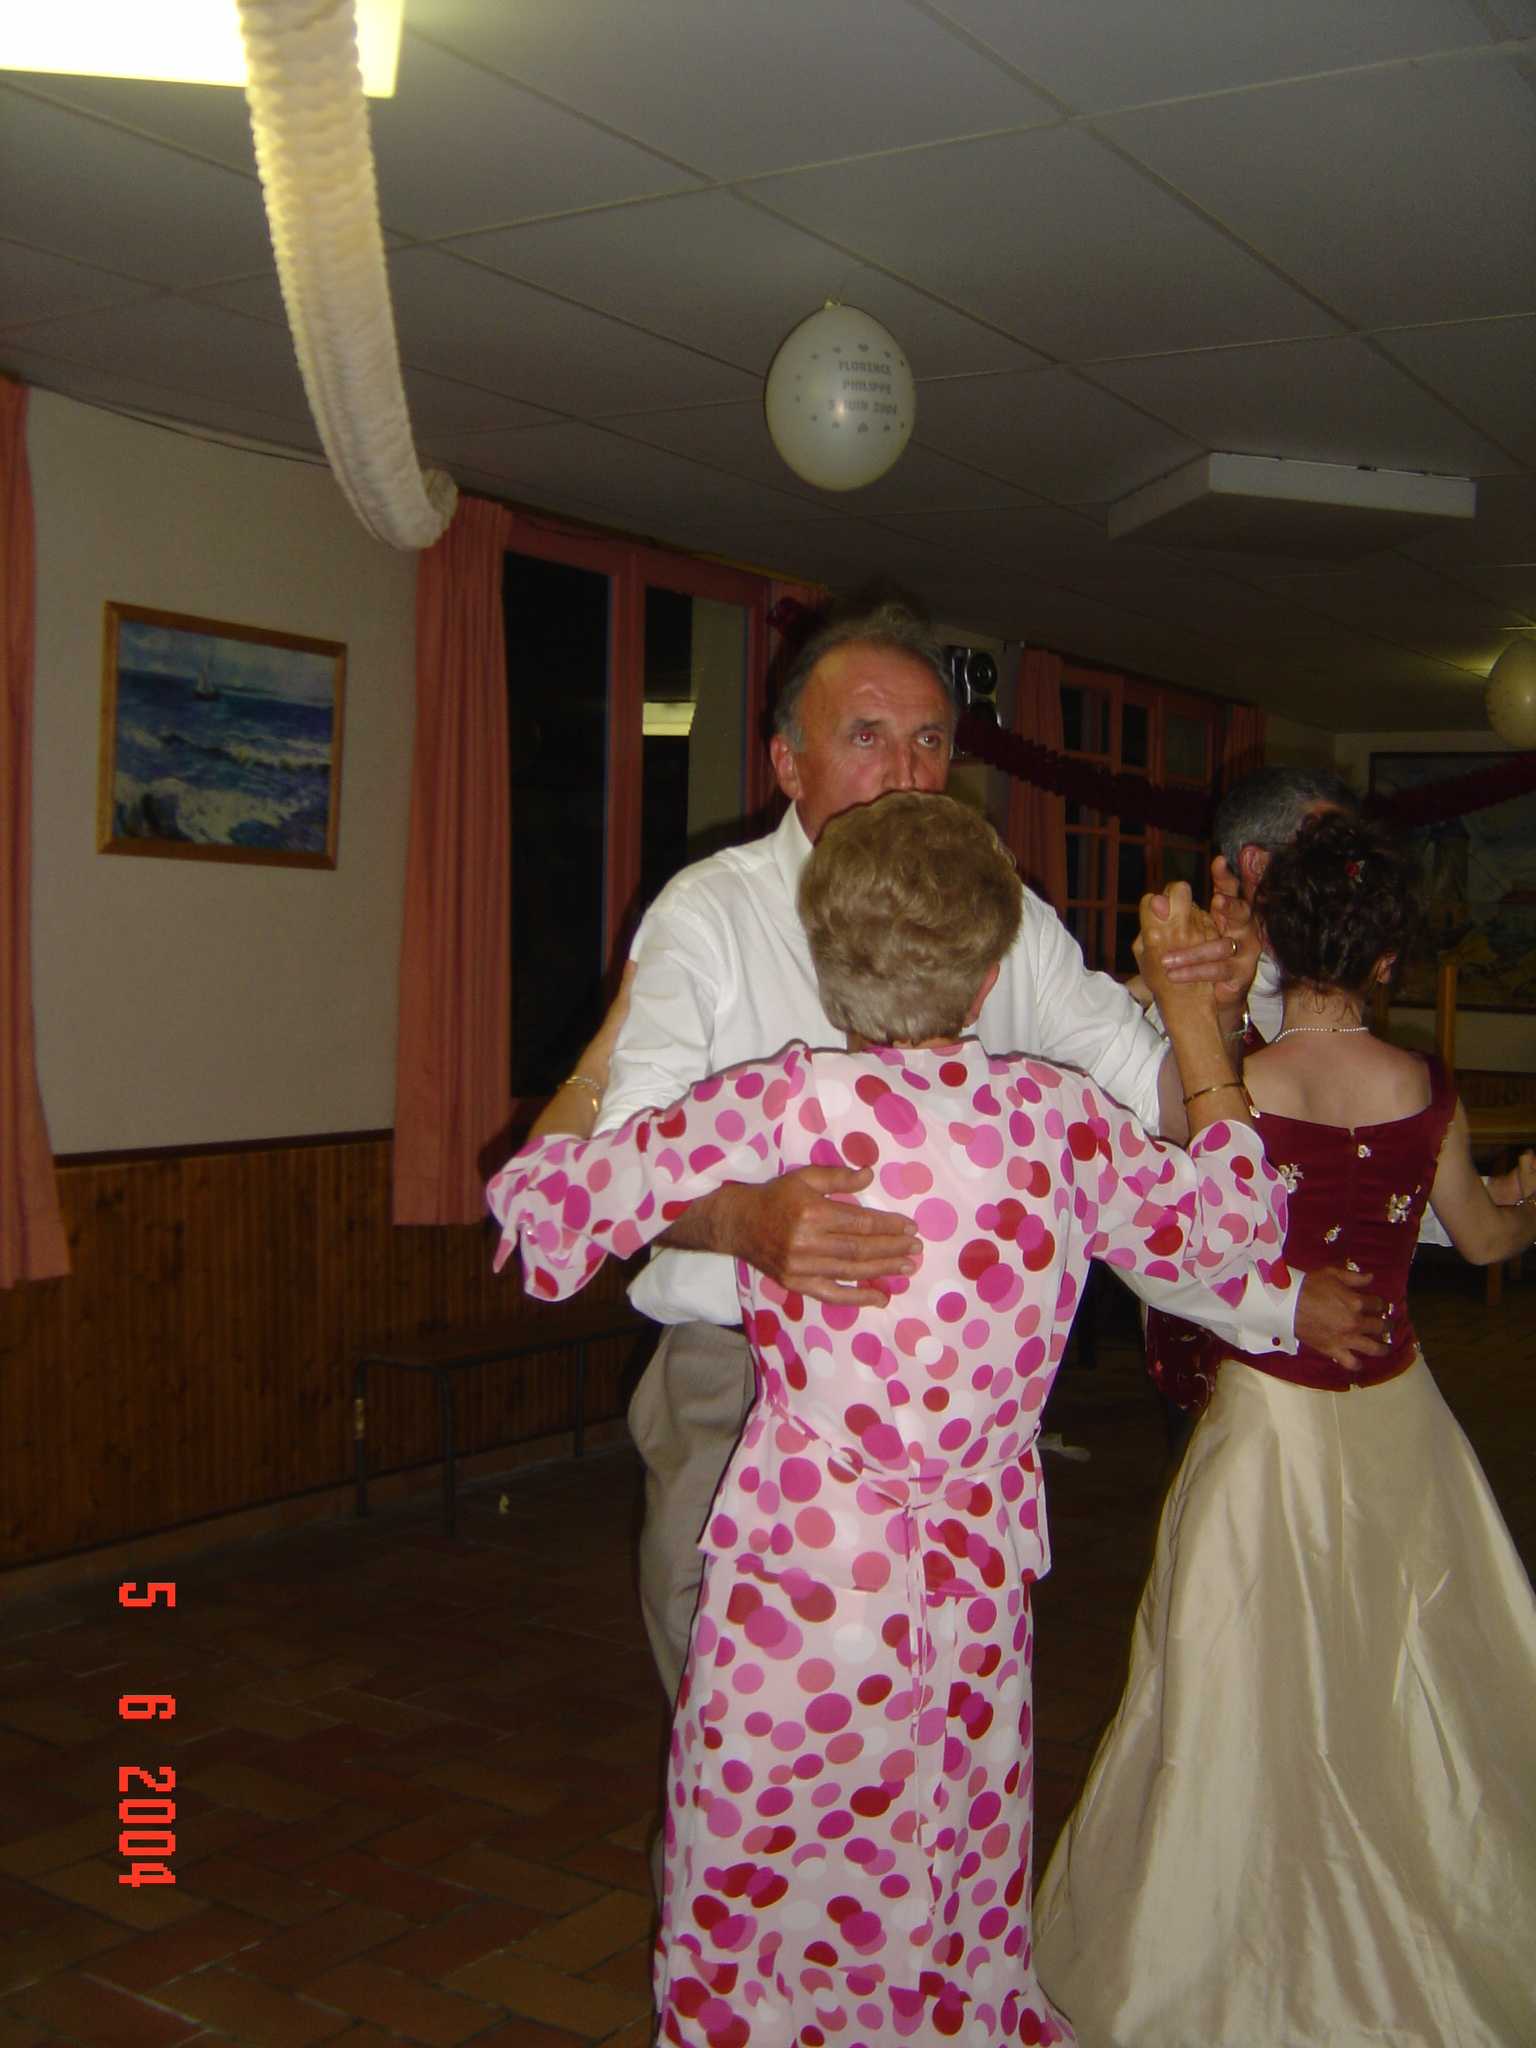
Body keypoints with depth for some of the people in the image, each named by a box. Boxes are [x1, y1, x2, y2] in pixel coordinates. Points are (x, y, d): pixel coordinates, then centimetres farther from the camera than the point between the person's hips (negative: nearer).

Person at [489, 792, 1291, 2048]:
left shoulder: (778, 1110, -17)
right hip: (982, 1587, 4)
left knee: (760, 1927, 16)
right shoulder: (1064, 1120, -6)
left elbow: (546, 1211, -7)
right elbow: (1233, 1227, 12)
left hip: (799, 1580, -3)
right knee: (959, 1925, 22)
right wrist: (1199, 1026, 21)